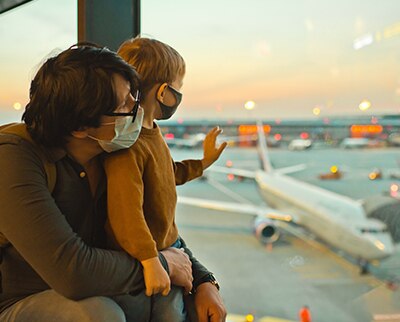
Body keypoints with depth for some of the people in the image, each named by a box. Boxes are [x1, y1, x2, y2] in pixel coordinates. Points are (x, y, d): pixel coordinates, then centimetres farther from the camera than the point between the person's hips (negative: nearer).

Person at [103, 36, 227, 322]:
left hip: (168, 246, 10)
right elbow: (126, 208, -35)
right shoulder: (128, 144, -28)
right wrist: (150, 261, -37)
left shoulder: (152, 132, 6)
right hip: (142, 259, -10)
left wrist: (203, 163, 29)